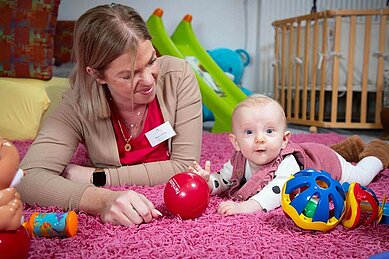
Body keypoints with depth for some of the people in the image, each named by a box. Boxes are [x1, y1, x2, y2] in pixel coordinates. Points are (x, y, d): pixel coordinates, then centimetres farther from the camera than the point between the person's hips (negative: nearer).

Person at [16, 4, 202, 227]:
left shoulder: (178, 76, -17)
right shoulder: (79, 104, -16)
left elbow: (185, 168, -17)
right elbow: (28, 178, -23)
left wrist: (96, 177, -18)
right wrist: (101, 200, -41)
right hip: (115, 225, 0)